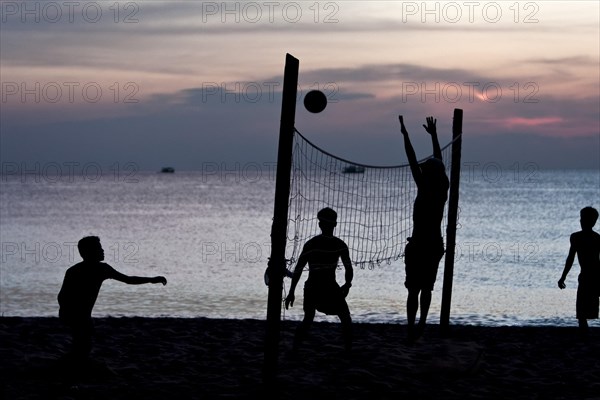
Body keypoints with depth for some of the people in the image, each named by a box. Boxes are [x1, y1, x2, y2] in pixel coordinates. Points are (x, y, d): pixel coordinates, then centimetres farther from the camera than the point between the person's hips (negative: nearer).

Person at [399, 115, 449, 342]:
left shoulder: (425, 189, -14)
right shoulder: (443, 190, 1)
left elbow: (413, 162, -13)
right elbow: (439, 163, 13)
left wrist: (405, 134, -10)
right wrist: (433, 135, 23)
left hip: (418, 245, -6)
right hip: (436, 245, 6)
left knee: (414, 289, -3)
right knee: (427, 287, 15)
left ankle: (412, 327, -6)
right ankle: (421, 323, 15)